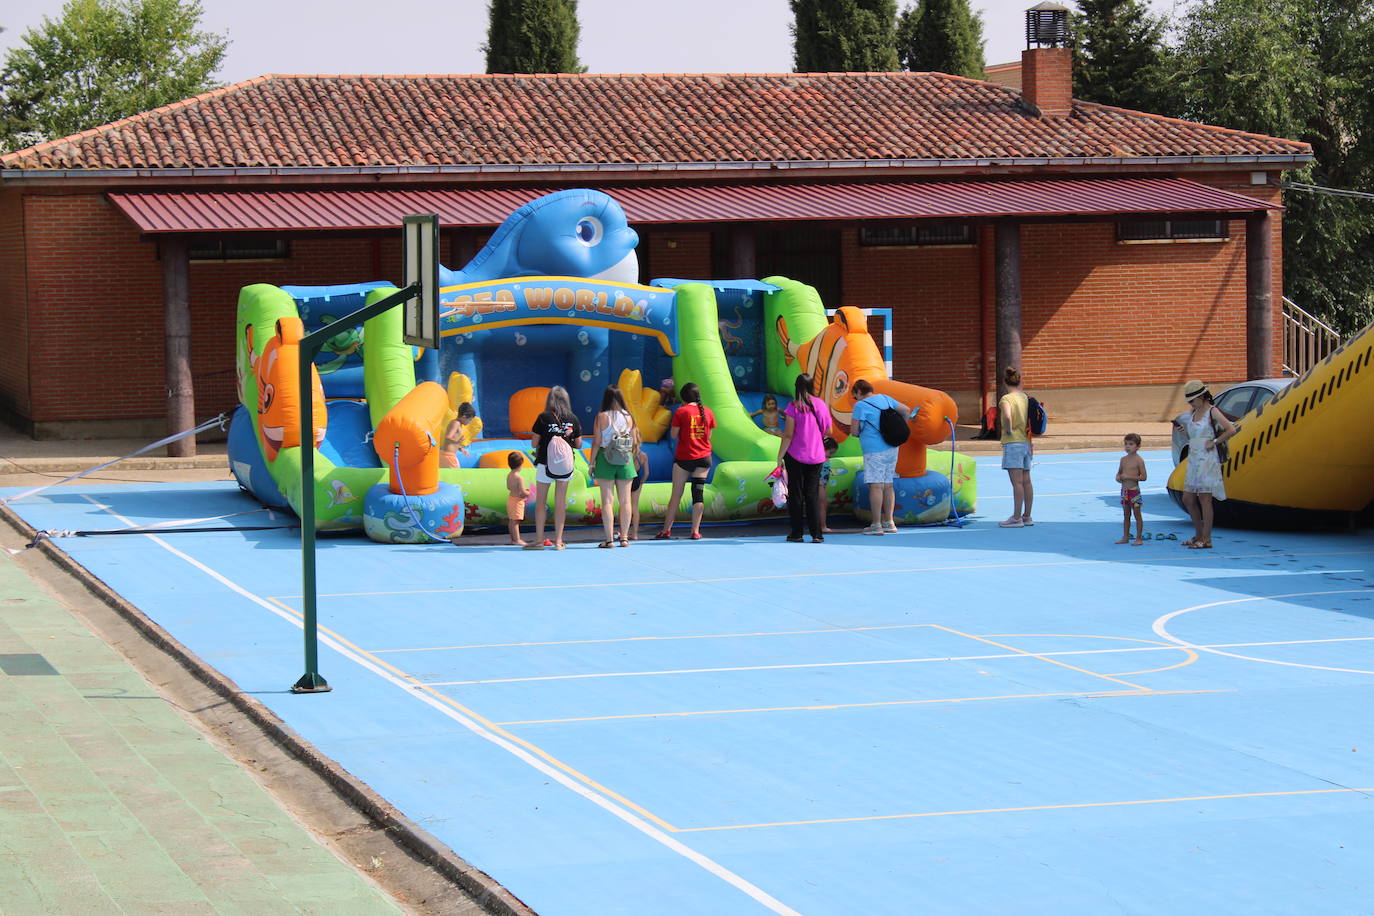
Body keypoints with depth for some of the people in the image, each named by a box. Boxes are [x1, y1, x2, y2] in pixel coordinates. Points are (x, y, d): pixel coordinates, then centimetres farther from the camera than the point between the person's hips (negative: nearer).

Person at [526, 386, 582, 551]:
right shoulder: (573, 419, 0)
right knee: (560, 502, 7)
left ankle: (539, 540, 4)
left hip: (545, 464, -3)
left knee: (541, 502, 6)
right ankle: (558, 541, 7)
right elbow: (578, 444, 5)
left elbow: (535, 443, -6)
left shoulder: (543, 418, -8)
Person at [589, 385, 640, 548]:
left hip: (605, 460, -2)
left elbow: (596, 443, -7)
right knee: (625, 500, 8)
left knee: (607, 500, 0)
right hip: (625, 461, 2)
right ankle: (624, 538, 9)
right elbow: (634, 443, 5)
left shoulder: (602, 417, -6)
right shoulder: (628, 417, 2)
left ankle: (609, 539, -3)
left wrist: (592, 463, 1)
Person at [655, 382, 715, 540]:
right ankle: (695, 531, 0)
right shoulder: (707, 411, 3)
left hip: (684, 457, -3)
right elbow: (708, 436, 10)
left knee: (676, 495, 4)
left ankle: (667, 530, 7)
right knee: (699, 494, 4)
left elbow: (674, 435, -4)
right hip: (704, 456, 3)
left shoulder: (681, 412, -9)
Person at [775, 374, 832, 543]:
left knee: (796, 495, 6)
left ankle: (796, 533, 6)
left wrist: (779, 457, -6)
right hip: (817, 457, 3)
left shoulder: (794, 407, -11)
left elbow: (788, 436, -12)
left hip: (795, 456, -3)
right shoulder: (821, 405, 0)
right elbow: (828, 431, 8)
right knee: (812, 495, 9)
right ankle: (816, 534, 3)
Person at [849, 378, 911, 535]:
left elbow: (854, 431, -8)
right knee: (887, 485, 12)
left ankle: (876, 524, -9)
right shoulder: (885, 399, 13)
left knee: (876, 486, -7)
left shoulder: (861, 405, -9)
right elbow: (906, 411, 20)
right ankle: (889, 522, 14)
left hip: (875, 451, -8)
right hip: (892, 449, 8)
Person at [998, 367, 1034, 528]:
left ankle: (1016, 518, -8)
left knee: (1017, 482, -8)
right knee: (1026, 481, 10)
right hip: (1026, 441, 7)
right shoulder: (1025, 397, 9)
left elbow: (1007, 416, -28)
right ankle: (1027, 516, 16)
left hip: (1013, 442, -7)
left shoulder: (1007, 399, -11)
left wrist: (1008, 430, -13)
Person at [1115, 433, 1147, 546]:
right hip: (1124, 490, 7)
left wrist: (1129, 477, -20)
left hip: (1134, 490, -7)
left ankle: (1139, 538, 3)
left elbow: (1143, 477, -14)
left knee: (1137, 514, -1)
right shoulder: (1123, 459, 10)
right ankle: (1125, 537, 20)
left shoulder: (1139, 460, -10)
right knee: (1126, 515, 13)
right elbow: (1119, 472, 23)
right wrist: (1118, 477, -1)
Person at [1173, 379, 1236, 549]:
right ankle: (1199, 534, 21)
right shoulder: (1193, 413, 14)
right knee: (1188, 500, 9)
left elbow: (1231, 430, -18)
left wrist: (1214, 442, -14)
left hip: (1207, 460, -8)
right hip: (1193, 460, 8)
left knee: (1204, 499, -7)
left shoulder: (1212, 412, -8)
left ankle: (1206, 539, -3)